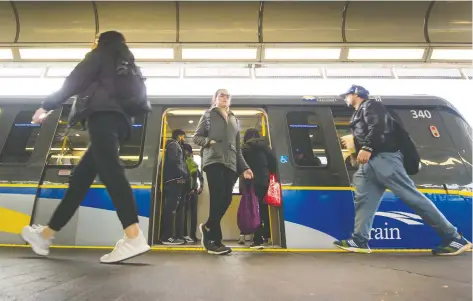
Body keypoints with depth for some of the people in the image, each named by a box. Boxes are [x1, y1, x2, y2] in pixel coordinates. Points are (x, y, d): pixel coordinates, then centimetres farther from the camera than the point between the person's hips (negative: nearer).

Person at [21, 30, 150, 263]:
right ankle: (45, 235, 17)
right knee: (80, 179, 8)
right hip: (119, 120, 8)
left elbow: (74, 82, 4)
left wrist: (46, 106, 9)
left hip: (103, 115, -8)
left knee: (108, 169, -26)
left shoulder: (100, 55, 15)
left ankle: (134, 238, -41)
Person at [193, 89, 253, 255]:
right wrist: (209, 141, -12)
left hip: (230, 163, 5)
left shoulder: (234, 120, 25)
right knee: (217, 198, -15)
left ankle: (208, 228, 16)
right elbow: (196, 137, 9)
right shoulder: (208, 115, 14)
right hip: (213, 161, -5)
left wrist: (244, 167, 14)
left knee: (226, 199, -6)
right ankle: (215, 241, -8)